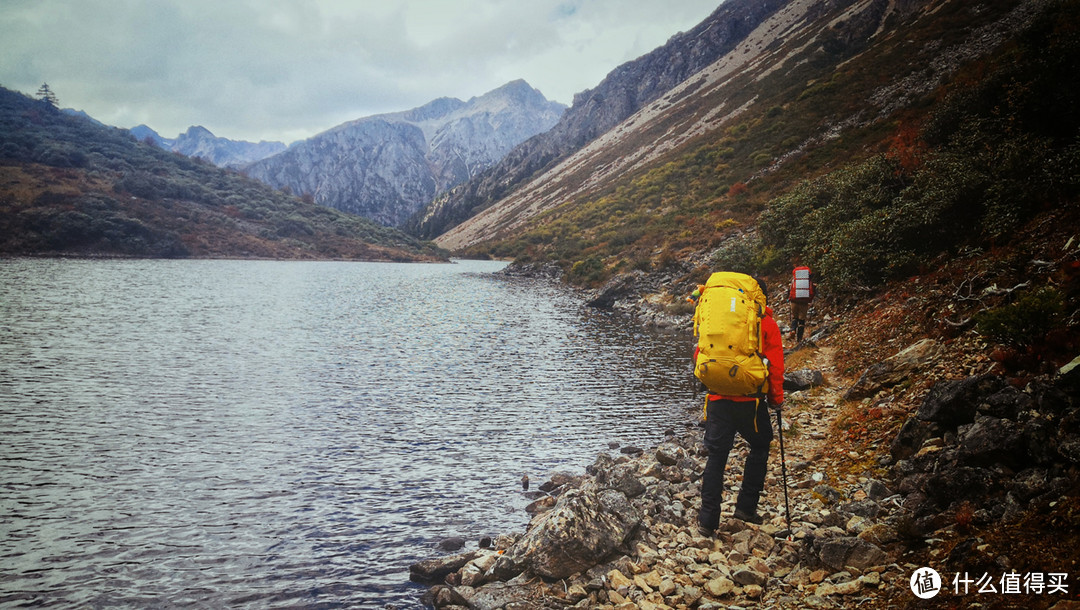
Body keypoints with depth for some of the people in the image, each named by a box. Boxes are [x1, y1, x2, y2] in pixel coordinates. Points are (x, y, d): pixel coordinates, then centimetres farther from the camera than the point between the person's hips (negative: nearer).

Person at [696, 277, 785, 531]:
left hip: (718, 398, 2)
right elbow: (775, 366, -3)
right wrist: (776, 398, 8)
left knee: (716, 456, 9)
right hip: (751, 398, -2)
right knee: (759, 448, 20)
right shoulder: (767, 323, 0)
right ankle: (746, 506, 16)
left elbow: (700, 356, 10)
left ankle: (708, 519, 8)